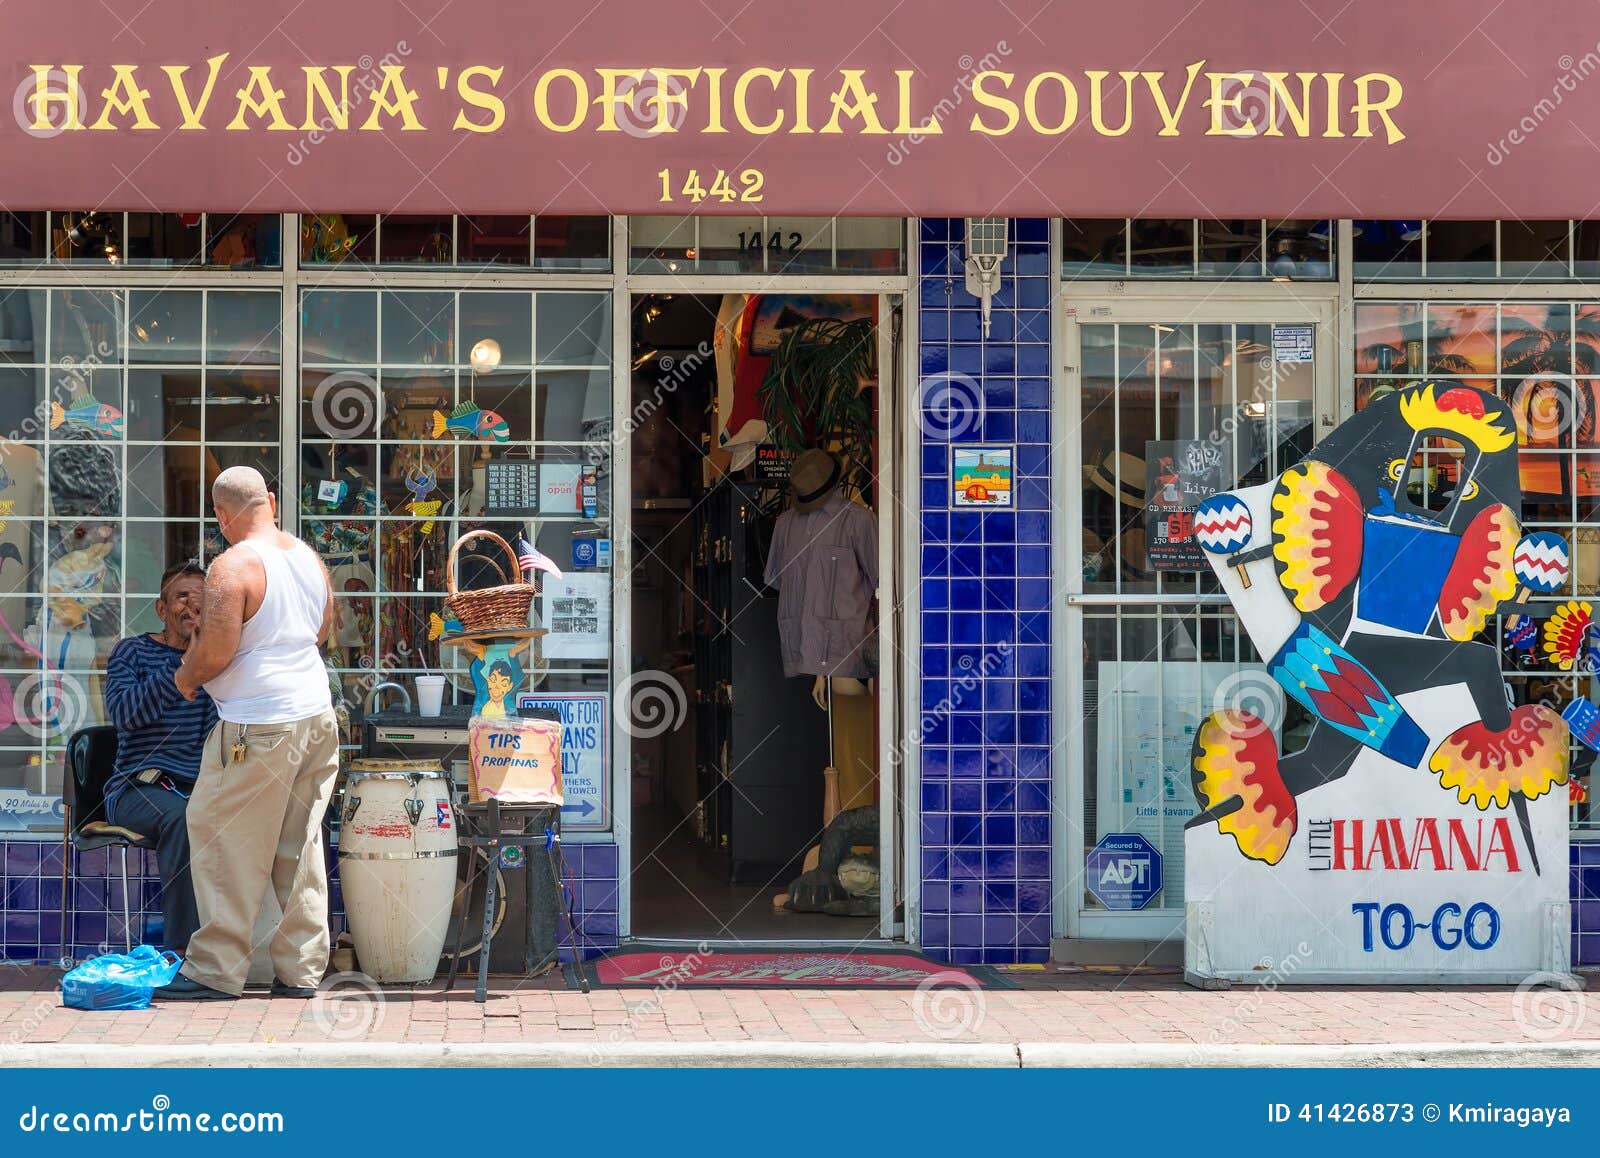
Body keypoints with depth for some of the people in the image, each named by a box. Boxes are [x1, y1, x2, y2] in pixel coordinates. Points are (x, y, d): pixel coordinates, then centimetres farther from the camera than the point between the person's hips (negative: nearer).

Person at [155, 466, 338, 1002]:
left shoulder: (233, 566, -14)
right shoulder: (310, 558, 9)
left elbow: (215, 650, -17)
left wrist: (187, 677, 2)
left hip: (259, 726, -8)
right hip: (317, 715, 8)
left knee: (223, 838, 1)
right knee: (301, 843, 12)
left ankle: (216, 969, 4)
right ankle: (301, 967, 14)